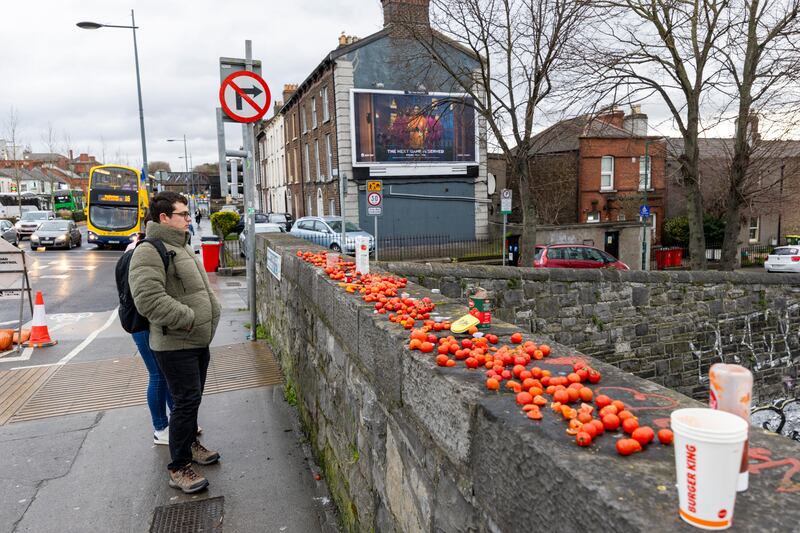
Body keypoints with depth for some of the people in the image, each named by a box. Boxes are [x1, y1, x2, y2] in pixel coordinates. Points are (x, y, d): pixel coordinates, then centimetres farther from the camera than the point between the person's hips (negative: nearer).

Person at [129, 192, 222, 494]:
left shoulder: (181, 247, 15)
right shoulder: (149, 252, -18)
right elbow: (148, 299, -29)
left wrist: (210, 312, 16)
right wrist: (187, 318, -24)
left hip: (197, 340, 10)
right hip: (175, 345, -9)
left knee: (192, 398, 22)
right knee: (186, 401, -6)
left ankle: (190, 443, 40)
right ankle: (178, 468, 7)